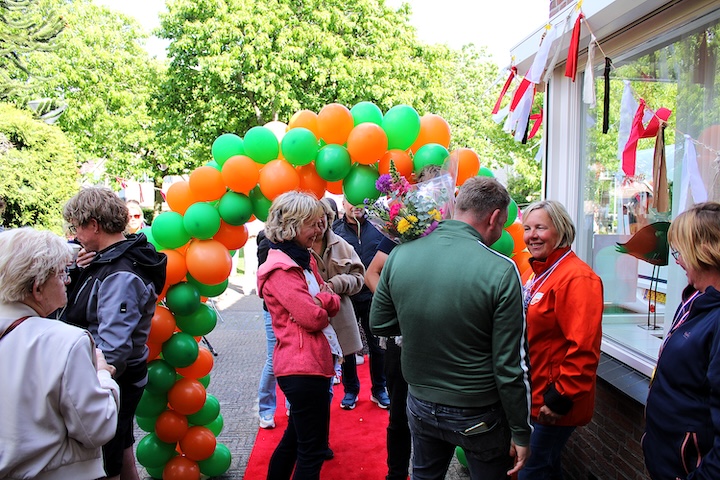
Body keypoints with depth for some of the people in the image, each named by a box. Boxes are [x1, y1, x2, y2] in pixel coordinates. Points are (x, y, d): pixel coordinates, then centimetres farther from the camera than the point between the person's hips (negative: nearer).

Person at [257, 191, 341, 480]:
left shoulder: (304, 259, 13)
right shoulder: (280, 269, -16)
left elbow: (333, 304, 8)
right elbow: (313, 318, -21)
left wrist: (324, 300, -13)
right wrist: (321, 308, 0)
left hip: (313, 360, 10)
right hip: (303, 366, -10)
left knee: (295, 437, 24)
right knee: (313, 450, 1)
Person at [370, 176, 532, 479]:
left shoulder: (399, 255, -10)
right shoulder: (501, 271, -22)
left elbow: (379, 325, 1)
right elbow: (510, 367, -18)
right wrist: (521, 432, -6)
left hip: (420, 406, 4)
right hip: (478, 417, -3)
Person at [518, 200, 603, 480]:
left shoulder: (577, 278, -21)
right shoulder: (534, 273, 9)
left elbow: (583, 349, -25)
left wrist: (560, 399, -21)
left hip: (554, 406, -9)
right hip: (533, 395, 9)